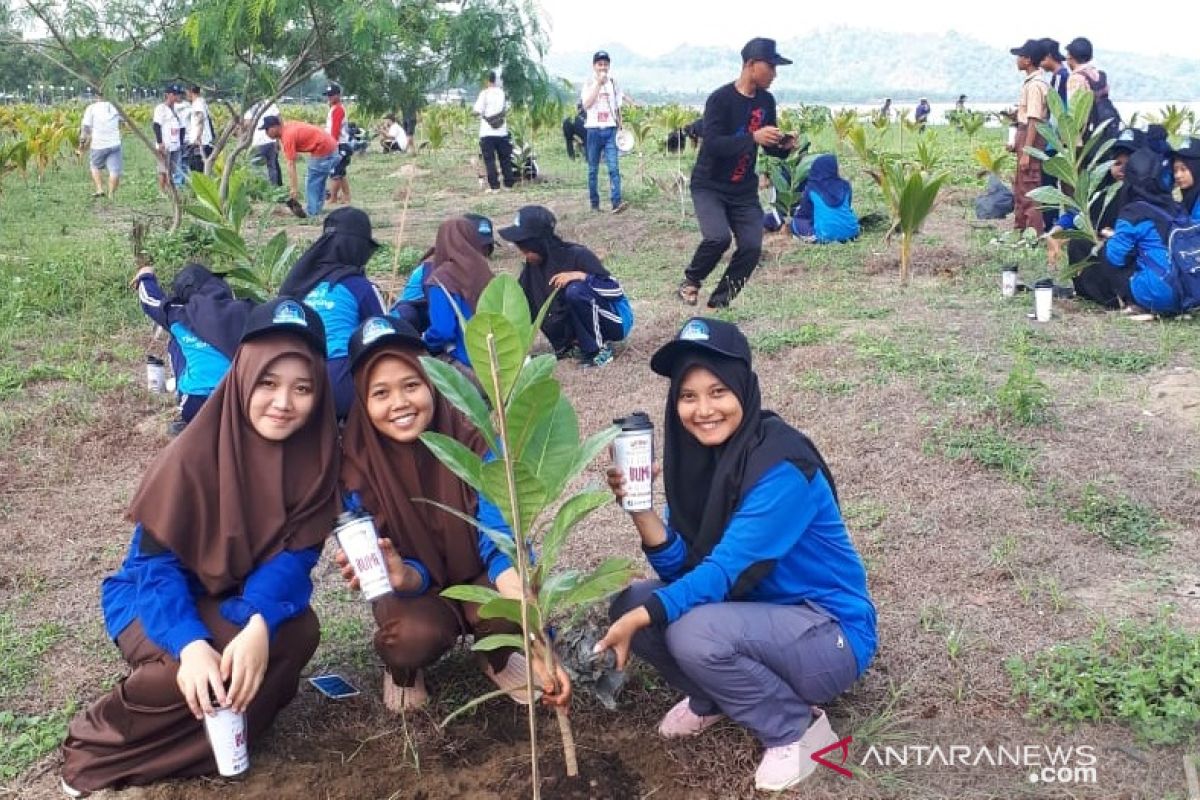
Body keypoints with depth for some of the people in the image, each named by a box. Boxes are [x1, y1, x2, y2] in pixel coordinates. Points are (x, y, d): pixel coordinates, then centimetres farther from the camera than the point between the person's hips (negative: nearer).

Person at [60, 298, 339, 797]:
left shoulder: (315, 454, -15)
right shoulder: (195, 455, -25)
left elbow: (295, 553, -19)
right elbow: (156, 561, -24)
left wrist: (260, 623, -38)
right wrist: (191, 643, -41)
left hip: (239, 599, 4)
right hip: (156, 596, -3)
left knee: (299, 632, -26)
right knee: (194, 668, -32)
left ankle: (186, 746, -6)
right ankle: (100, 741, -1)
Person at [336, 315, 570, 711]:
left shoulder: (473, 443, -24)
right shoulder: (356, 466, -21)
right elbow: (405, 571, -19)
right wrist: (400, 576, -46)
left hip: (477, 578, 1)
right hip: (415, 588, 0)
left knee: (506, 614, -32)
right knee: (414, 635, -33)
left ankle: (497, 658, 6)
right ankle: (402, 669, 6)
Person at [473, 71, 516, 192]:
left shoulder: (485, 93, -8)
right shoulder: (502, 93, 5)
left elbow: (477, 112, -10)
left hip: (487, 132, -4)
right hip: (502, 132, 4)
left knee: (489, 160, -1)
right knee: (505, 159, 11)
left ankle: (494, 186, -5)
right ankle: (509, 183, 14)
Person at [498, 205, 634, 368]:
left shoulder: (577, 255, -23)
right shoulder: (532, 265, -5)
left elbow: (616, 290, -24)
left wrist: (580, 276, -33)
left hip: (616, 320, -7)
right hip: (589, 322, 7)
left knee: (575, 290, -33)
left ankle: (599, 348, -16)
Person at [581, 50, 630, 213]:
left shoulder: (613, 83, 9)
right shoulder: (589, 83, 1)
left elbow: (617, 108, 14)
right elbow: (586, 105, -15)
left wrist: (620, 128, 8)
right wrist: (598, 83, -15)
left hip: (610, 130, 1)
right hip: (594, 130, -1)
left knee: (614, 167, -12)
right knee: (593, 169, 6)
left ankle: (616, 202, -20)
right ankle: (594, 203, 15)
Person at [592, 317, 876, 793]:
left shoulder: (783, 465, -25)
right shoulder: (699, 456, -3)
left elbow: (725, 571, -27)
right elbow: (679, 568, -5)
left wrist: (641, 618, -33)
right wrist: (639, 508, -20)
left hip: (829, 634, -7)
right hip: (760, 617, 7)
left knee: (694, 632, -31)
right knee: (631, 602, -8)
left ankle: (798, 726, -5)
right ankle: (712, 700, 16)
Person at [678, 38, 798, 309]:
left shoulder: (766, 101, 4)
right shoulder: (720, 99, -16)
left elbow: (769, 145, 12)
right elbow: (712, 144, -26)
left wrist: (784, 146, -11)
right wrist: (753, 137, -35)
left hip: (744, 190, 6)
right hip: (709, 186, -6)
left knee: (752, 248, -7)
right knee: (718, 237, -27)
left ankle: (719, 301, 11)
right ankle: (691, 281, 2)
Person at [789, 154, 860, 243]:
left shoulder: (811, 188, -6)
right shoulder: (845, 185, 4)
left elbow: (804, 212, 6)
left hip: (826, 235, -3)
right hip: (851, 232, 3)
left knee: (797, 220, 16)